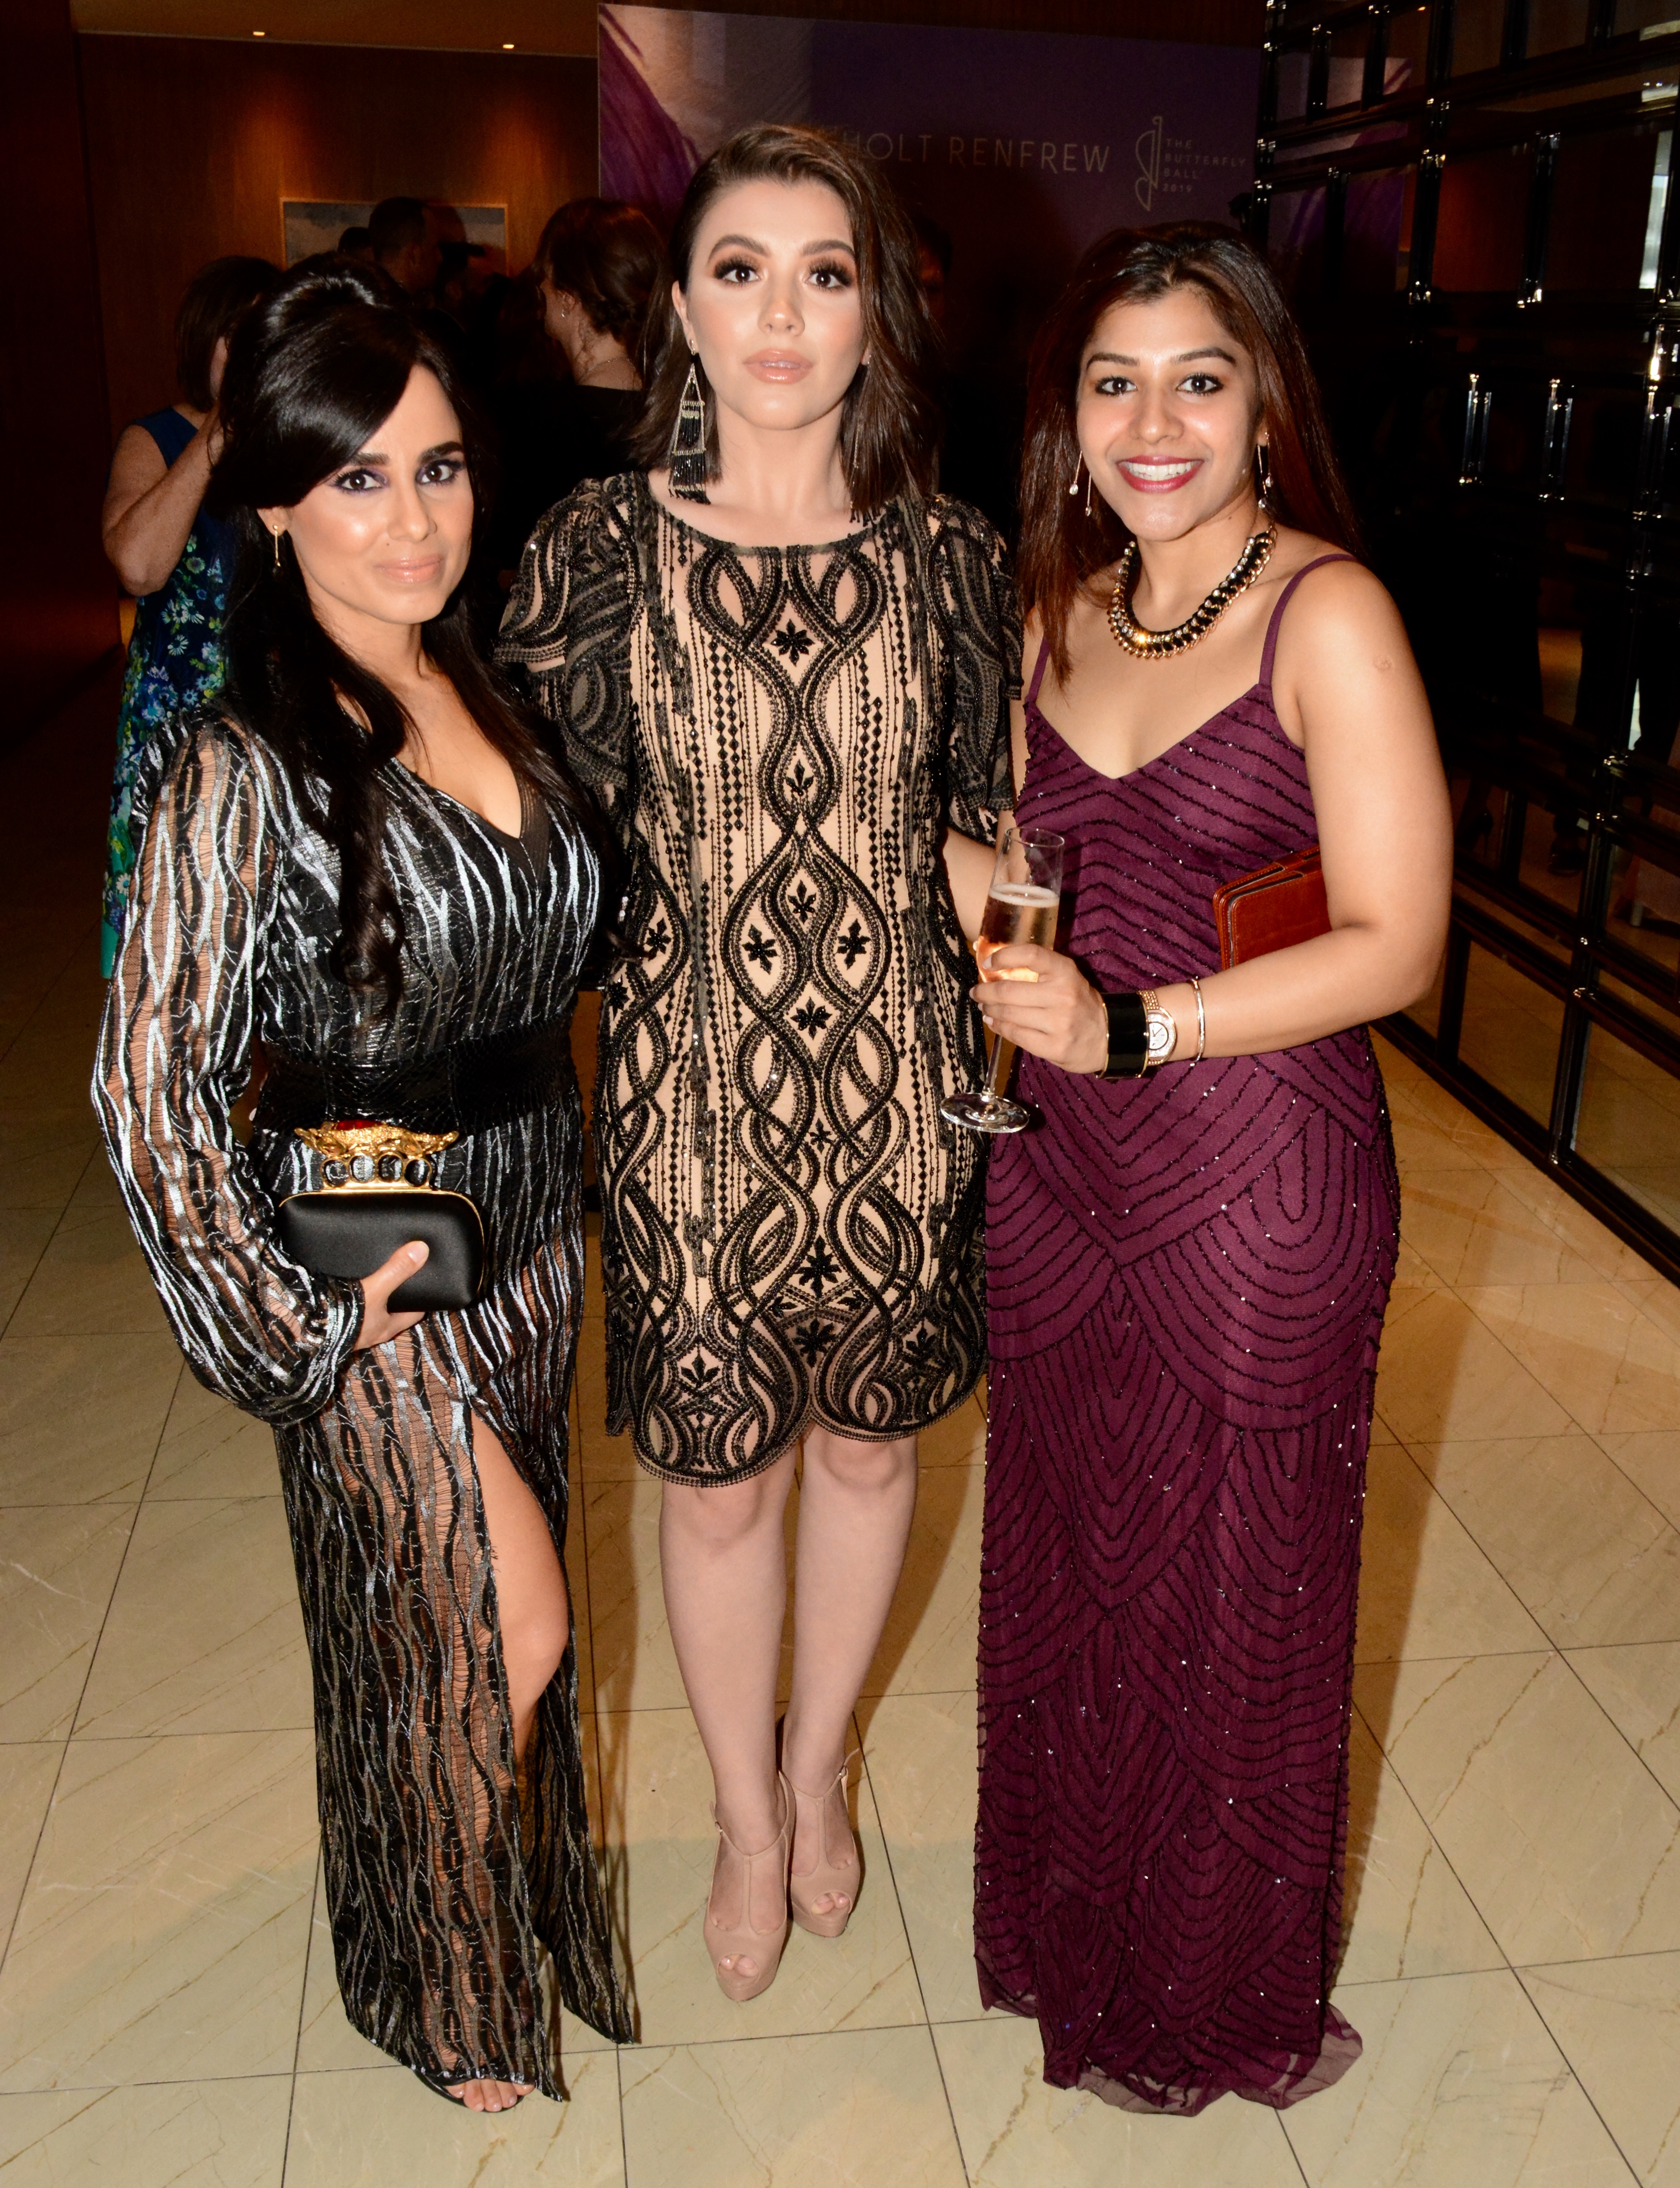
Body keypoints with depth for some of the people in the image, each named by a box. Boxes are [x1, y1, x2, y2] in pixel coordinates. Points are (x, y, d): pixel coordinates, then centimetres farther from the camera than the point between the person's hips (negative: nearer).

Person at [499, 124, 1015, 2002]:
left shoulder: (948, 558, -2)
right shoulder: (598, 549, -6)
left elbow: (989, 828, 7)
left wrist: (1014, 1048, 2)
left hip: (898, 1086, 2)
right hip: (690, 1092, -1)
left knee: (870, 1442, 17)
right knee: (716, 1478, 11)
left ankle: (818, 1770, 46)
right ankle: (748, 1819, 40)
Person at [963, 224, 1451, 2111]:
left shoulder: (1326, 614, -12)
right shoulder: (1068, 607, 7)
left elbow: (1394, 941, -16)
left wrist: (1132, 1027, -24)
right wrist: (992, 948, -2)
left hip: (1255, 1187, -5)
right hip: (1055, 1166, 6)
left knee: (1225, 1591, 11)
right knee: (1064, 1562, 18)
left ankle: (1216, 2004, 38)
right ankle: (1067, 1940, 45)